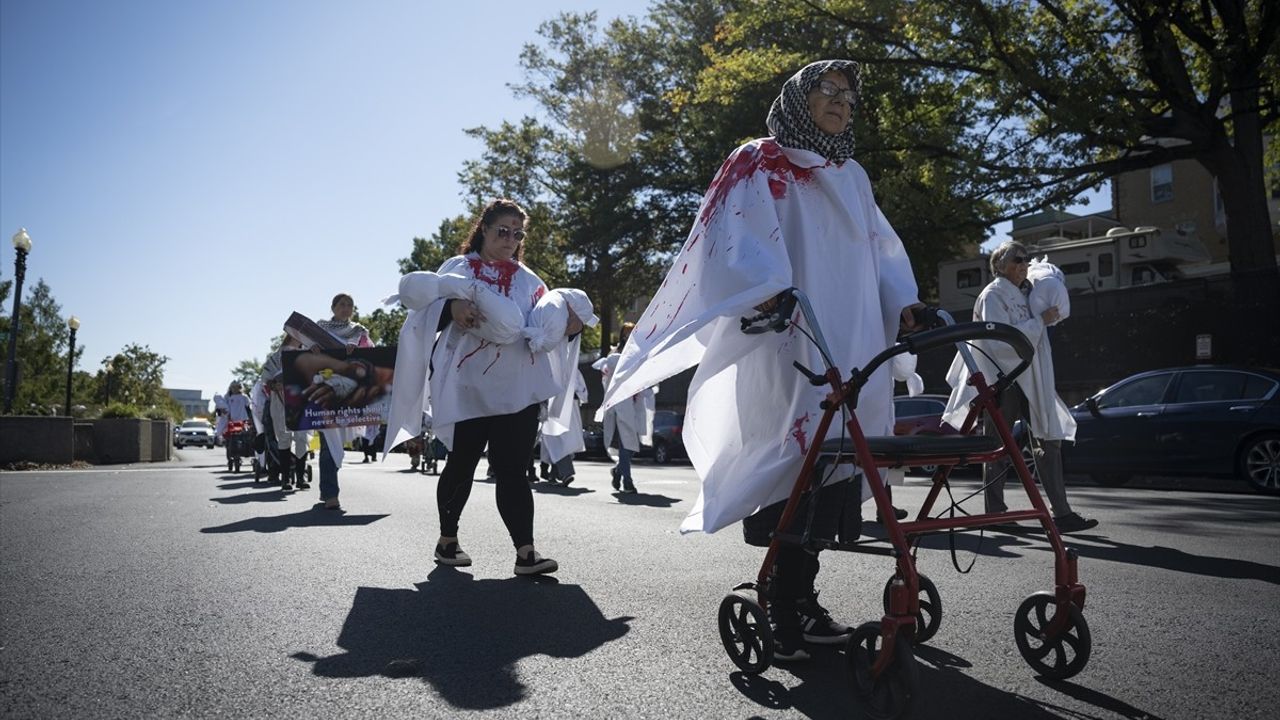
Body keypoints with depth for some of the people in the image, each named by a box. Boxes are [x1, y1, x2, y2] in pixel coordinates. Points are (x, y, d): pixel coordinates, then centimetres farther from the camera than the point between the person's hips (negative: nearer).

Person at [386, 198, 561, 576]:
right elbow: (426, 310, -2)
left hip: (517, 388, 2)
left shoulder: (527, 279, 16)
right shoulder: (458, 267, 7)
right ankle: (447, 540, 26)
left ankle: (525, 551, -6)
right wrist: (451, 308, -23)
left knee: (512, 469, -2)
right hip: (467, 386, -2)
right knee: (461, 464, 8)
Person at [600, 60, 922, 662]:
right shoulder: (759, 165, 6)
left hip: (850, 350, 7)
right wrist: (770, 290, -29)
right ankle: (784, 615, -3)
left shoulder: (852, 176, 26)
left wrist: (903, 302, 3)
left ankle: (801, 601, 14)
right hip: (786, 346, -6)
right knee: (791, 461, -11)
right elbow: (742, 237, -10)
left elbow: (882, 247, 21)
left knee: (829, 461, 4)